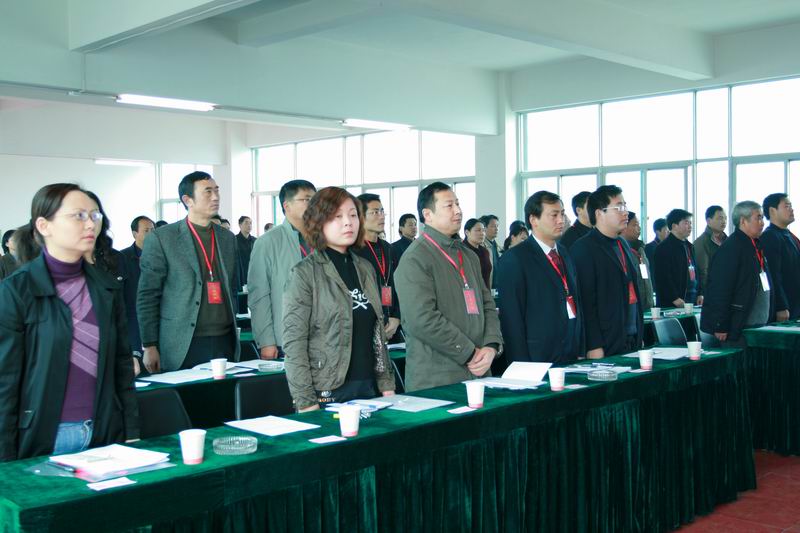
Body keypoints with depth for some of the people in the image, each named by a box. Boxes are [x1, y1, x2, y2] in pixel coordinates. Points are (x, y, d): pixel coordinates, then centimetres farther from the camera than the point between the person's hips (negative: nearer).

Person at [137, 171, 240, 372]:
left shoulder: (227, 238, 13)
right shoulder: (161, 239, -3)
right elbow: (147, 297, -3)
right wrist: (149, 347, -6)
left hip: (225, 343, 4)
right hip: (183, 348, -4)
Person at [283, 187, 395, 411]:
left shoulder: (365, 268, 11)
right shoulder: (305, 273, -7)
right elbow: (294, 343, -11)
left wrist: (387, 384, 8)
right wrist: (306, 403, -16)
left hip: (370, 388, 5)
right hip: (327, 393, -5)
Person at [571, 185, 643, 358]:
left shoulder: (623, 244, 16)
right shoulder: (583, 249, -11)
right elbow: (586, 302, -16)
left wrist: (639, 336, 18)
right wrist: (594, 346, -19)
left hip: (632, 342, 8)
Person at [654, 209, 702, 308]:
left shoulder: (689, 246, 20)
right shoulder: (664, 248, -8)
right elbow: (663, 276, -15)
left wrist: (700, 293, 14)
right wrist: (674, 298, -18)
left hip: (692, 300, 8)